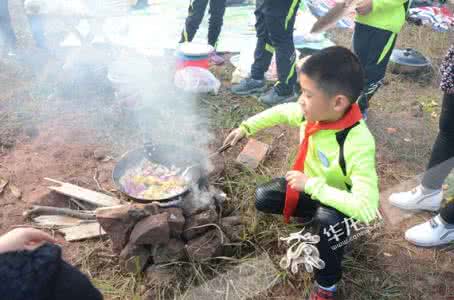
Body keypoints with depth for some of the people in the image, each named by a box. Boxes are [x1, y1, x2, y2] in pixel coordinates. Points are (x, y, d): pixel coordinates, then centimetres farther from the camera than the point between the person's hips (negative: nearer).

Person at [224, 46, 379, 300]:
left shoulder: (358, 144, -40)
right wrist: (245, 127, -1)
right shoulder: (314, 112, -21)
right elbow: (281, 112, 3)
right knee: (263, 199, -4)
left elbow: (366, 208, -45)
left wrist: (312, 185, -40)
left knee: (329, 219, -37)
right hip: (309, 185, 6)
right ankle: (313, 213, 19)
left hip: (338, 198, -6)